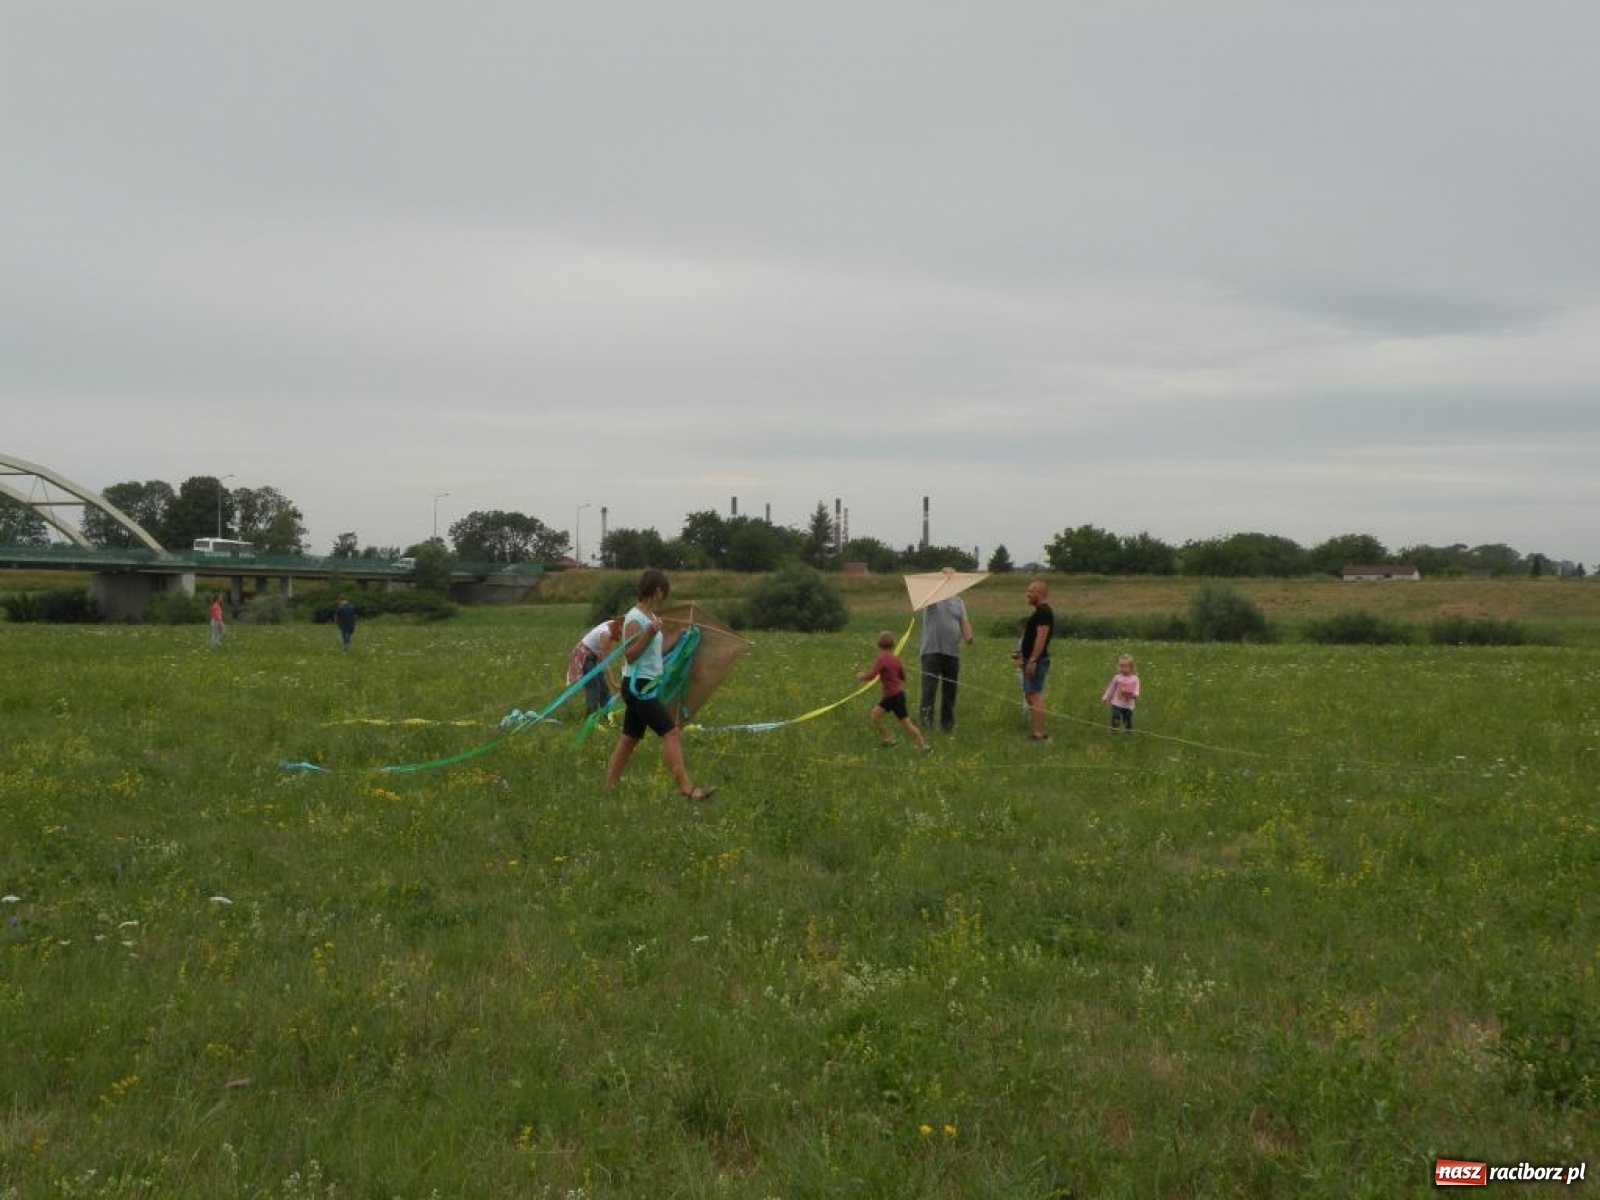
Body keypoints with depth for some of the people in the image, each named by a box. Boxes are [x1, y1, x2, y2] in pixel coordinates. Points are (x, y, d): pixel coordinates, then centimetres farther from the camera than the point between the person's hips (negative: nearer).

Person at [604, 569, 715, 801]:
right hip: (638, 686, -10)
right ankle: (686, 788, -19)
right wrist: (649, 633, -30)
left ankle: (609, 788, 18)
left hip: (646, 686, 10)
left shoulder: (650, 616, 13)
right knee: (672, 733, -15)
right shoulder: (635, 619, -15)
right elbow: (629, 654, -21)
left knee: (629, 738, 13)